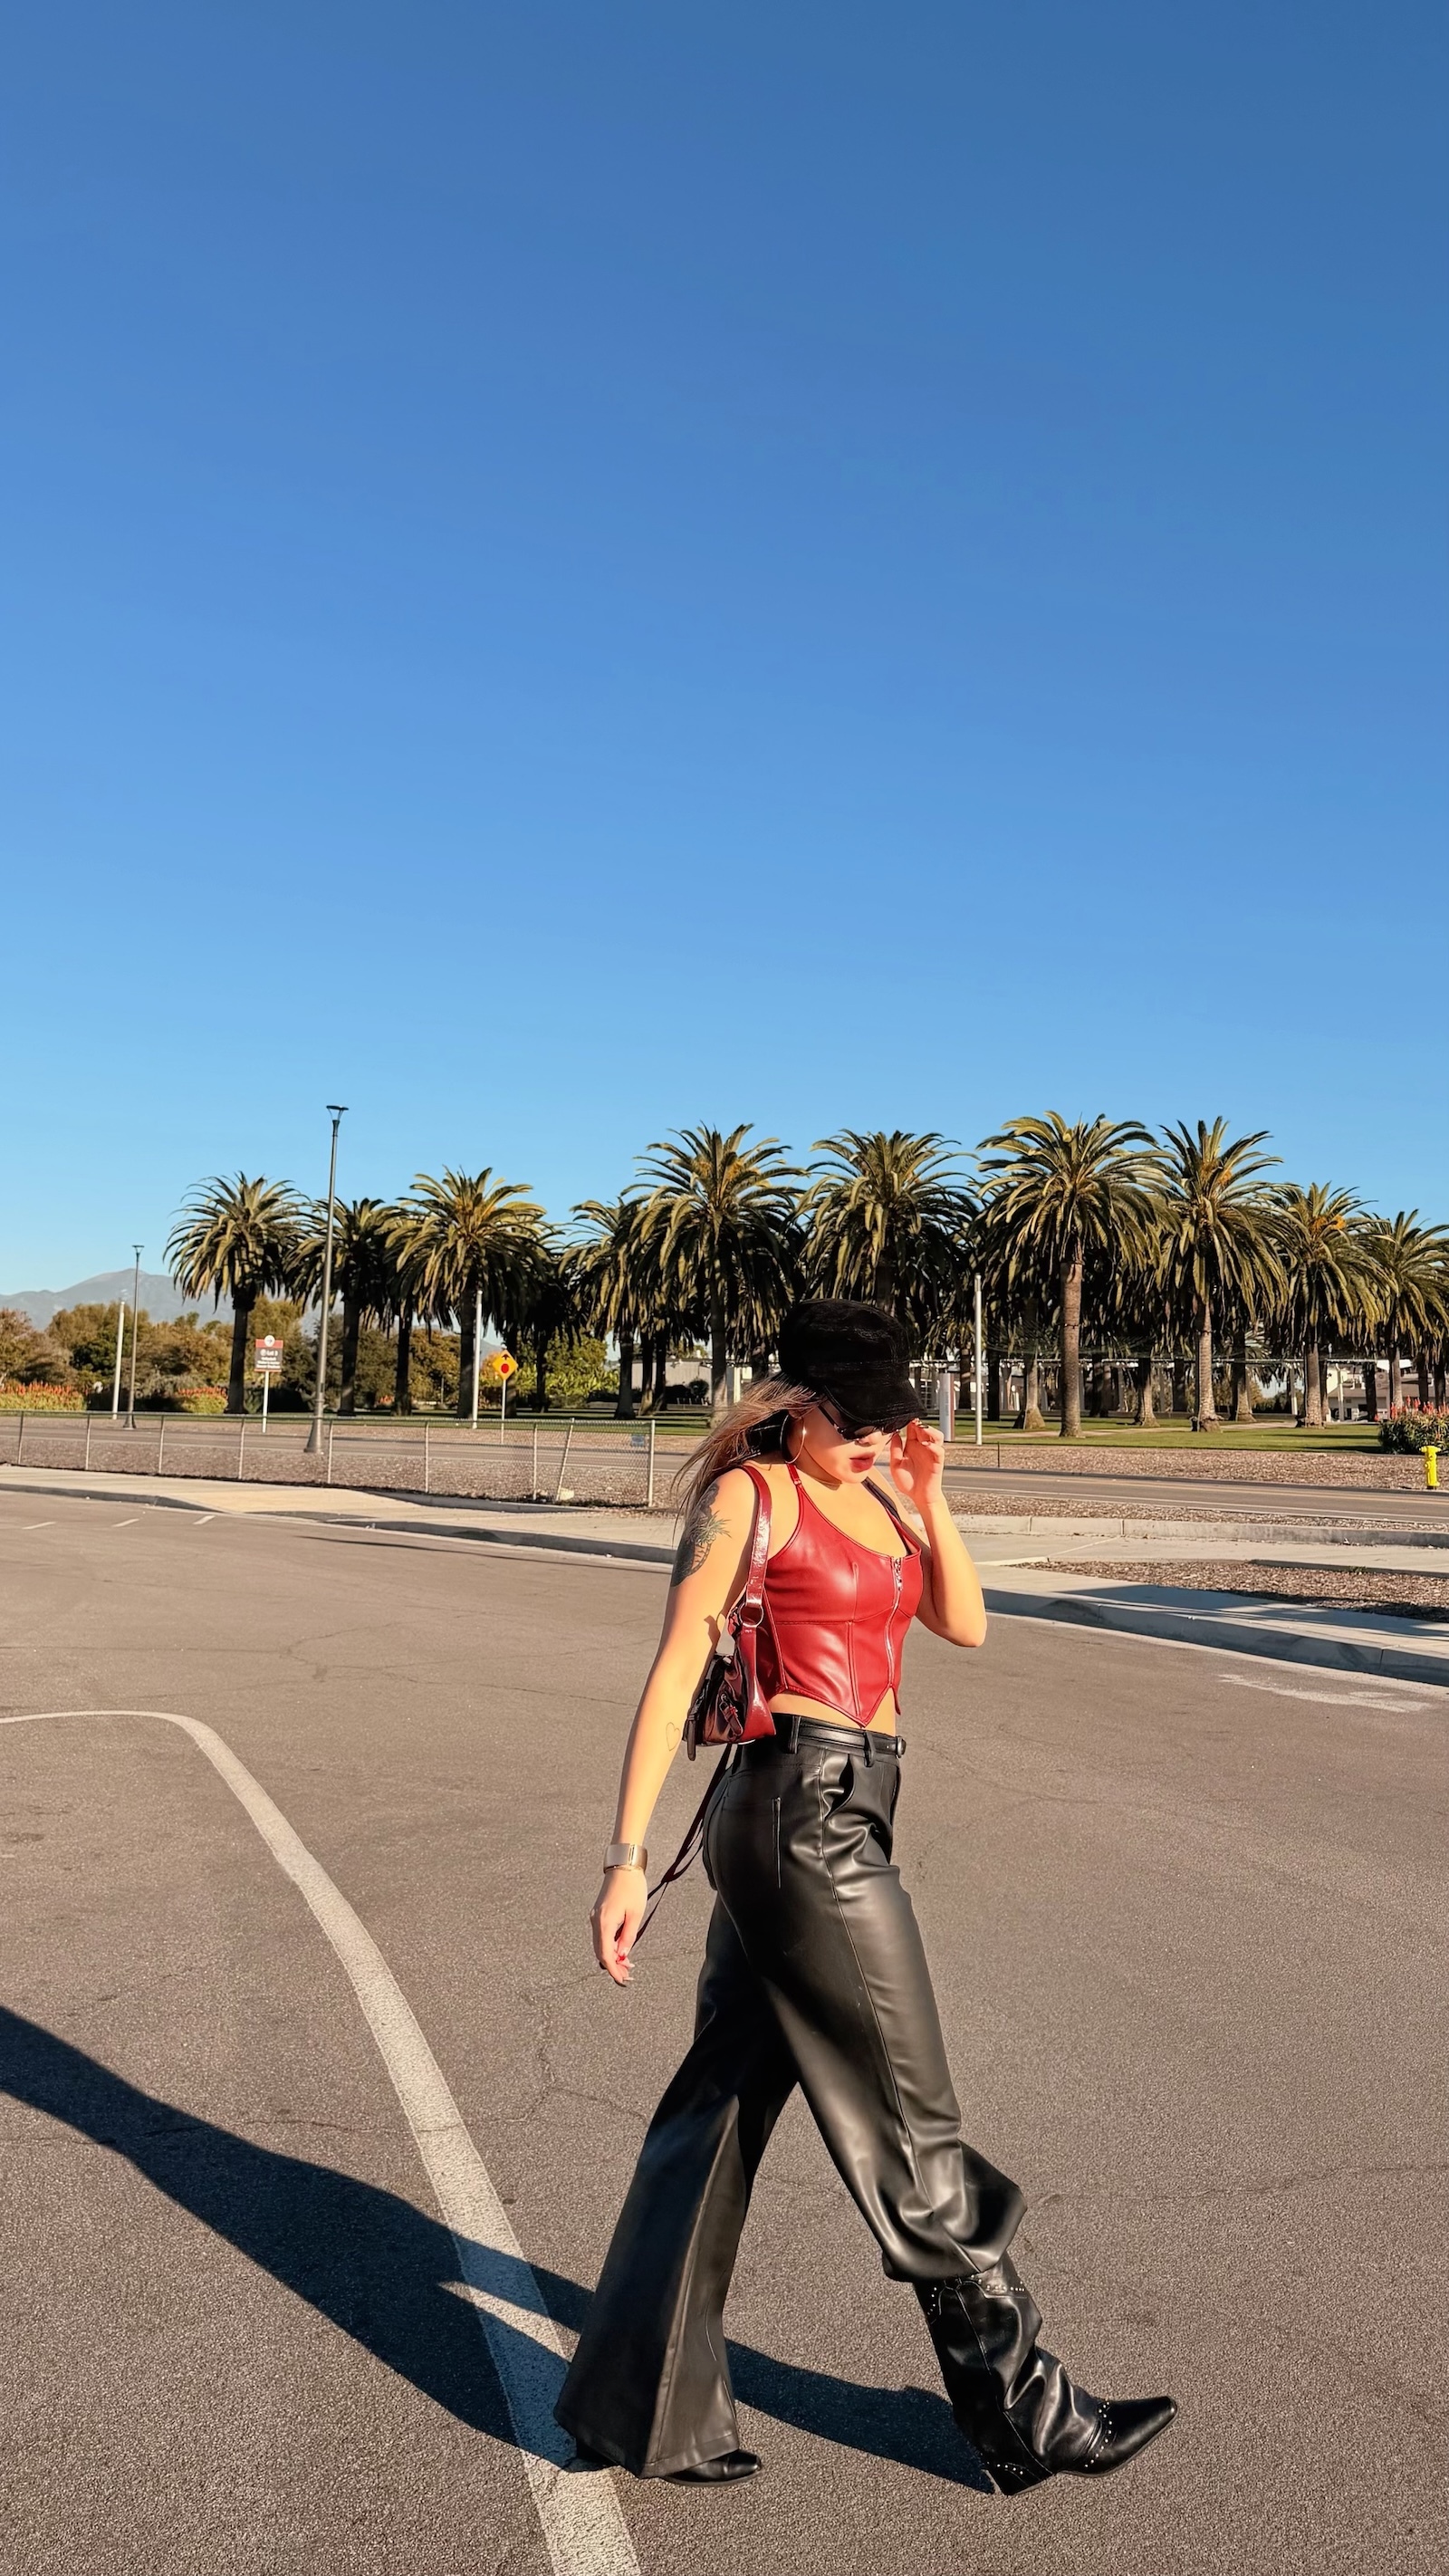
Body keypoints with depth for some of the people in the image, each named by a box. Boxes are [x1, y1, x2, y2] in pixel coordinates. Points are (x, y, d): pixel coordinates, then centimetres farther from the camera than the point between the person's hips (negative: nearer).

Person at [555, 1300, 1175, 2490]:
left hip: (846, 1814, 8)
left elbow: (965, 1623, 8)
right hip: (801, 1810, -8)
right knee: (911, 2125, 4)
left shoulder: (874, 1497, 14)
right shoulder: (748, 1496, -9)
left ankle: (641, 2407, 26)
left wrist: (929, 1493, -2)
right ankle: (1025, 2413, 21)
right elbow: (674, 1674, -12)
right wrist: (628, 1856, -14)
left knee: (727, 2101, 14)